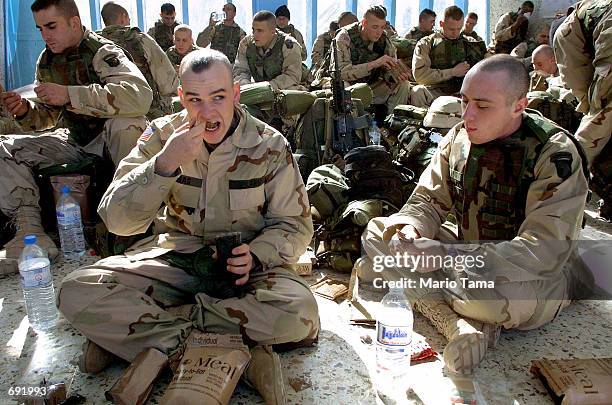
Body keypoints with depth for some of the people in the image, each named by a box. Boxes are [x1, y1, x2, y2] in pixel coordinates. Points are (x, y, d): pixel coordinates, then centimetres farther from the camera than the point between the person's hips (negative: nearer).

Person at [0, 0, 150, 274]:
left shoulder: (102, 52, -17)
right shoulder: (46, 61, 5)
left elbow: (140, 95, -38)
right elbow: (48, 115, 15)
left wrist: (69, 94, -35)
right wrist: (25, 110, -10)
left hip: (111, 139, -6)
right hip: (74, 140, 7)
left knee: (126, 122, -39)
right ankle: (31, 233, -22)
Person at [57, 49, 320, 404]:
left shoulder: (270, 146, -7)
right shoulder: (162, 135, -4)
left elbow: (294, 226, -1)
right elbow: (117, 220, -12)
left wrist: (256, 254, -21)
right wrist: (165, 163, -27)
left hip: (244, 263, 0)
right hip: (174, 256, 1)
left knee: (299, 312, -33)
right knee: (77, 292, -22)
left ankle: (127, 328, -20)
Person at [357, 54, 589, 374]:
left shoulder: (555, 154, -20)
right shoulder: (458, 139, -2)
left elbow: (546, 249, -28)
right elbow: (428, 201, 2)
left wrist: (449, 256, -38)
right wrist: (410, 228, -24)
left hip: (533, 277, -6)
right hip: (465, 254, 7)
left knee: (481, 288, -42)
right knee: (377, 231, -9)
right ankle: (460, 325, -22)